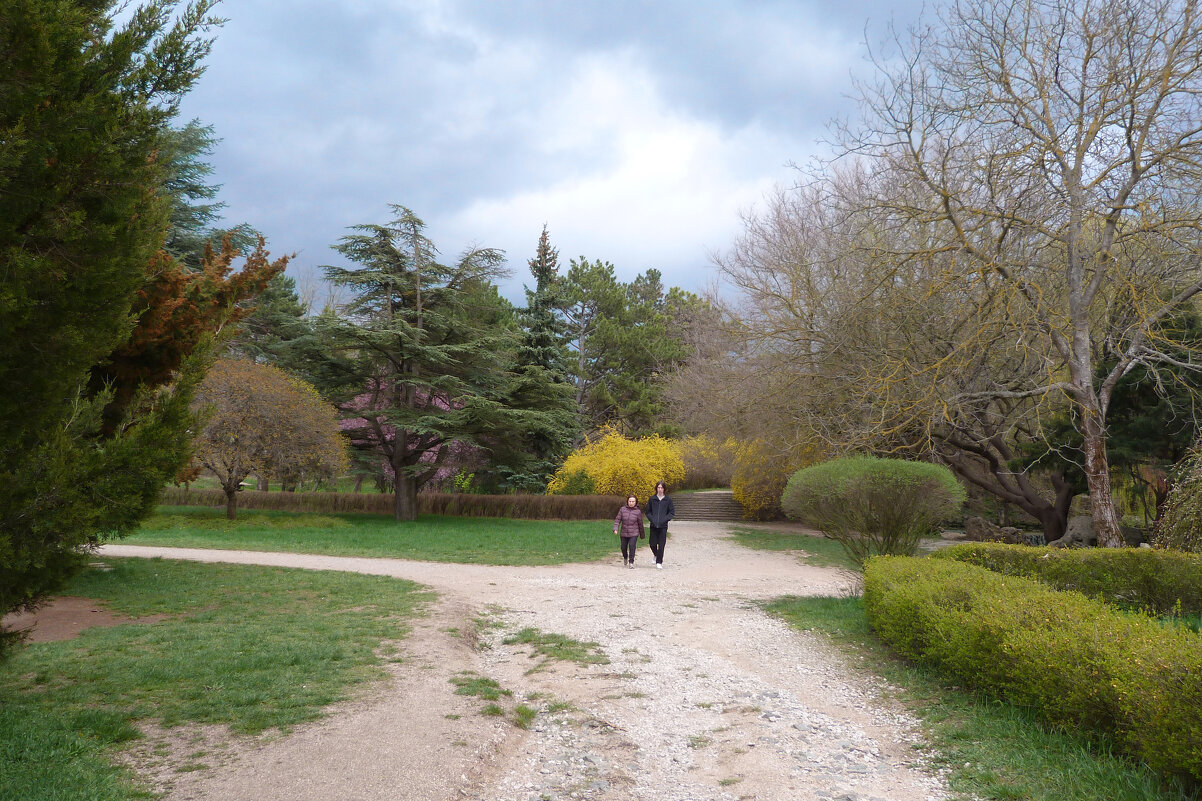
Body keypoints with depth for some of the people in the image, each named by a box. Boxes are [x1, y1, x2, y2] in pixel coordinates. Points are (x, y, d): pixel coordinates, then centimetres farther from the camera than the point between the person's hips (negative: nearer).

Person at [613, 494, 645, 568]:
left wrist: (642, 534, 10)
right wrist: (615, 529, -15)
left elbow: (640, 523, 3)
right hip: (624, 533, 2)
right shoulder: (622, 509, -2)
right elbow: (617, 520, -1)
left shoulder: (638, 511, -5)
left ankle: (631, 562, -5)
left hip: (634, 533, -2)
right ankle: (625, 557, 43)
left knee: (632, 546, -15)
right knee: (623, 547, 12)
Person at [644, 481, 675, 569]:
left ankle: (659, 563, 5)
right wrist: (651, 519, -5)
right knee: (652, 543, 1)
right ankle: (656, 555, 32)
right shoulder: (652, 499, 5)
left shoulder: (668, 500, 2)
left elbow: (672, 512, 4)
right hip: (653, 525, 1)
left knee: (661, 545, -3)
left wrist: (664, 519, -9)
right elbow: (648, 511, 11)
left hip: (663, 526, -1)